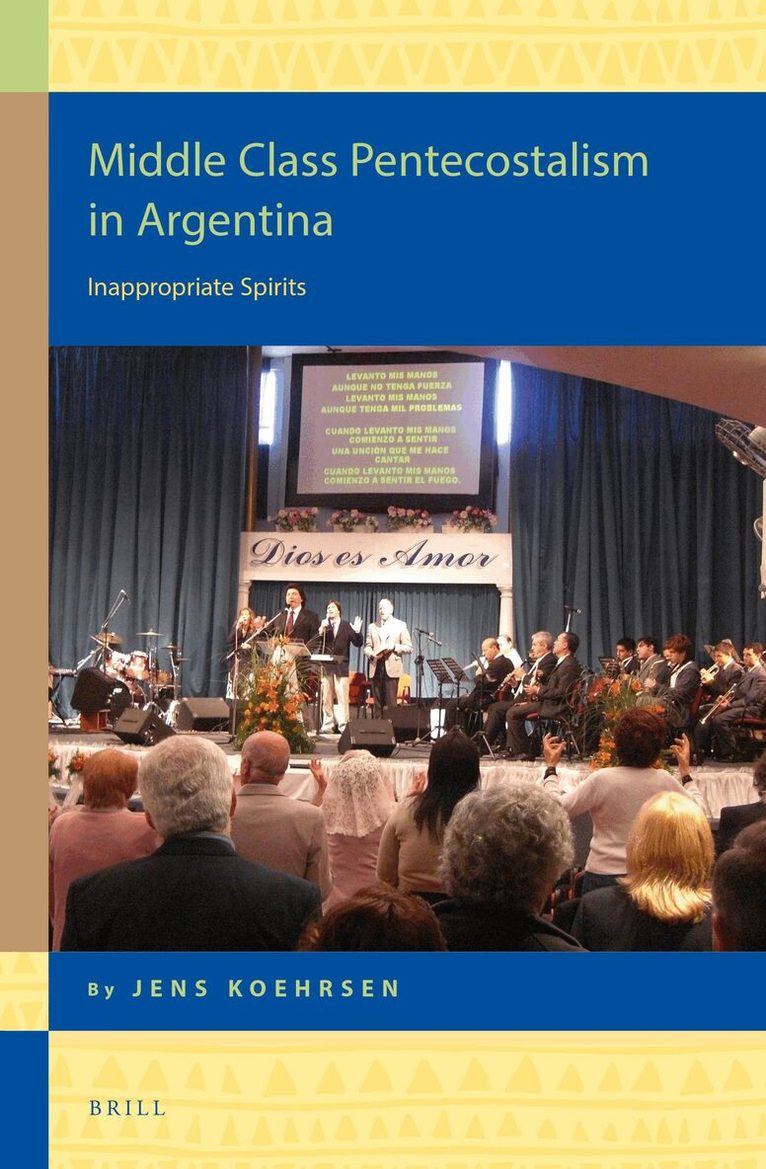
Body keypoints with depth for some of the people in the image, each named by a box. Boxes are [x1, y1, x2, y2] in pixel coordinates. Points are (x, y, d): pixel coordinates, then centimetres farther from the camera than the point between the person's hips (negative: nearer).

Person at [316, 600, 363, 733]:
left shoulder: (347, 626, 7)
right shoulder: (323, 626, 12)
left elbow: (358, 643, 3)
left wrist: (357, 632, -15)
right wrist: (321, 631, -12)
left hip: (341, 666, -2)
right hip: (325, 666, 2)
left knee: (342, 697, -4)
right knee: (326, 698, 5)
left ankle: (343, 725, -1)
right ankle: (327, 725, 11)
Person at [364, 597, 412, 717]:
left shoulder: (400, 625, 7)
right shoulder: (372, 626, 17)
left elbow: (409, 648, 3)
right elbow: (367, 646, 13)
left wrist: (394, 646, -13)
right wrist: (372, 654, -9)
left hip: (391, 668, -3)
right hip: (376, 667, 3)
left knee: (390, 702, -8)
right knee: (377, 702, 3)